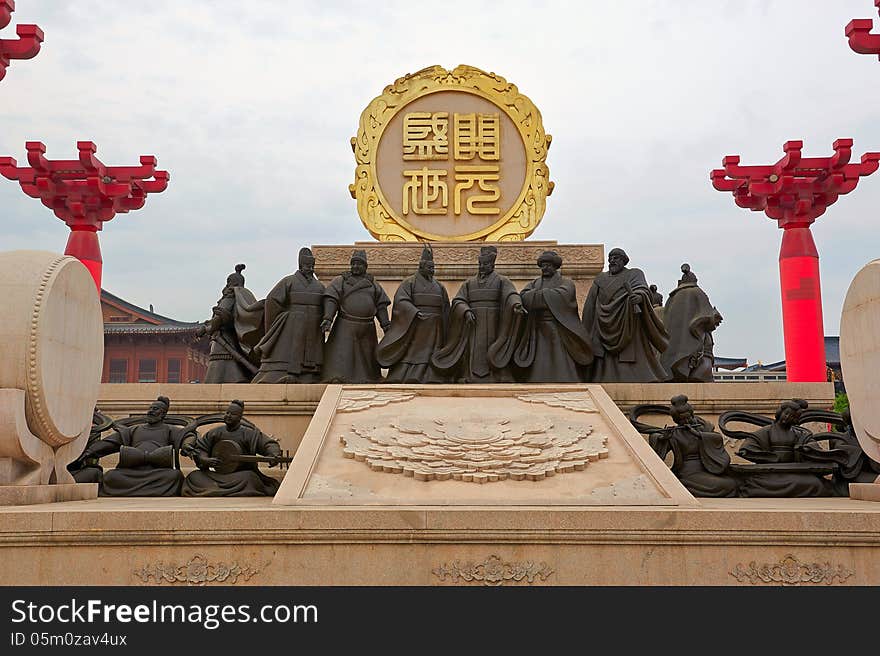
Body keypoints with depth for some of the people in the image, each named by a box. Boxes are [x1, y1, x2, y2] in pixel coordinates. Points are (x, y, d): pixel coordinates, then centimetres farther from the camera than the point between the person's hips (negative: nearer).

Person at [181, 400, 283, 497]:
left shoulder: (249, 434, -2)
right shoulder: (215, 433, 9)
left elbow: (269, 444, -6)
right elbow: (200, 449, 11)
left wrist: (274, 455, -28)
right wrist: (205, 460, -11)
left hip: (242, 474, -3)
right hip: (218, 475, 3)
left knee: (249, 478, -36)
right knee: (194, 476, -14)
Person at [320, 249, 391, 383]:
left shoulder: (373, 285, 15)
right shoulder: (340, 281, 7)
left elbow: (381, 306, 11)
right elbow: (331, 299, -5)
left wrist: (386, 326, 0)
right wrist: (327, 318, -20)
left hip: (366, 330, 3)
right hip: (346, 328, -3)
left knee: (366, 360, 8)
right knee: (340, 360, -10)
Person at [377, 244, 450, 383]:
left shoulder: (439, 286, 16)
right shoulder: (409, 283, 2)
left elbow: (446, 309, 18)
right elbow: (401, 301, -13)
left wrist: (446, 333, 12)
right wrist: (415, 312, -28)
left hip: (433, 332, 4)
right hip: (413, 330, -4)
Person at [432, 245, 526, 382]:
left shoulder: (502, 281, 6)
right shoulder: (469, 283, 16)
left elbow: (512, 296, -13)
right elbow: (458, 302, 4)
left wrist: (517, 304, -37)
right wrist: (466, 311, -18)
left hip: (493, 329, -3)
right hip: (473, 329, 3)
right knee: (473, 365, -3)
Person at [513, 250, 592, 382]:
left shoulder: (566, 283, 6)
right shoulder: (535, 283, 17)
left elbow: (560, 295, -15)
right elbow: (523, 296, -1)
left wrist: (540, 294, -5)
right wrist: (547, 295, -10)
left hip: (559, 334, -3)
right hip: (538, 334, 3)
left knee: (562, 371, -5)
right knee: (538, 371, 0)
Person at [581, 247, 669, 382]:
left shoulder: (634, 274, 7)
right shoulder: (600, 279, 17)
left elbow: (644, 290, -14)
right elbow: (589, 309, 15)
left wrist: (639, 296, -39)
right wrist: (586, 336, 10)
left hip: (628, 330, -3)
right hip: (604, 334, 3)